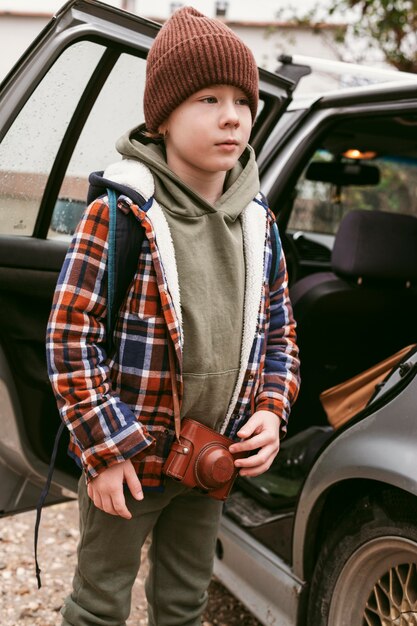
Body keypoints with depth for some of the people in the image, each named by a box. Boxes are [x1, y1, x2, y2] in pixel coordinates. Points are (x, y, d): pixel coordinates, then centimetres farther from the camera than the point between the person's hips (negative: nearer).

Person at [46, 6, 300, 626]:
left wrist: (271, 410, -6)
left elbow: (279, 331, 9)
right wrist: (105, 451, -17)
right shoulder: (117, 214, -18)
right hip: (125, 463, -5)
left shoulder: (258, 222, 1)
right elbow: (70, 339, -17)